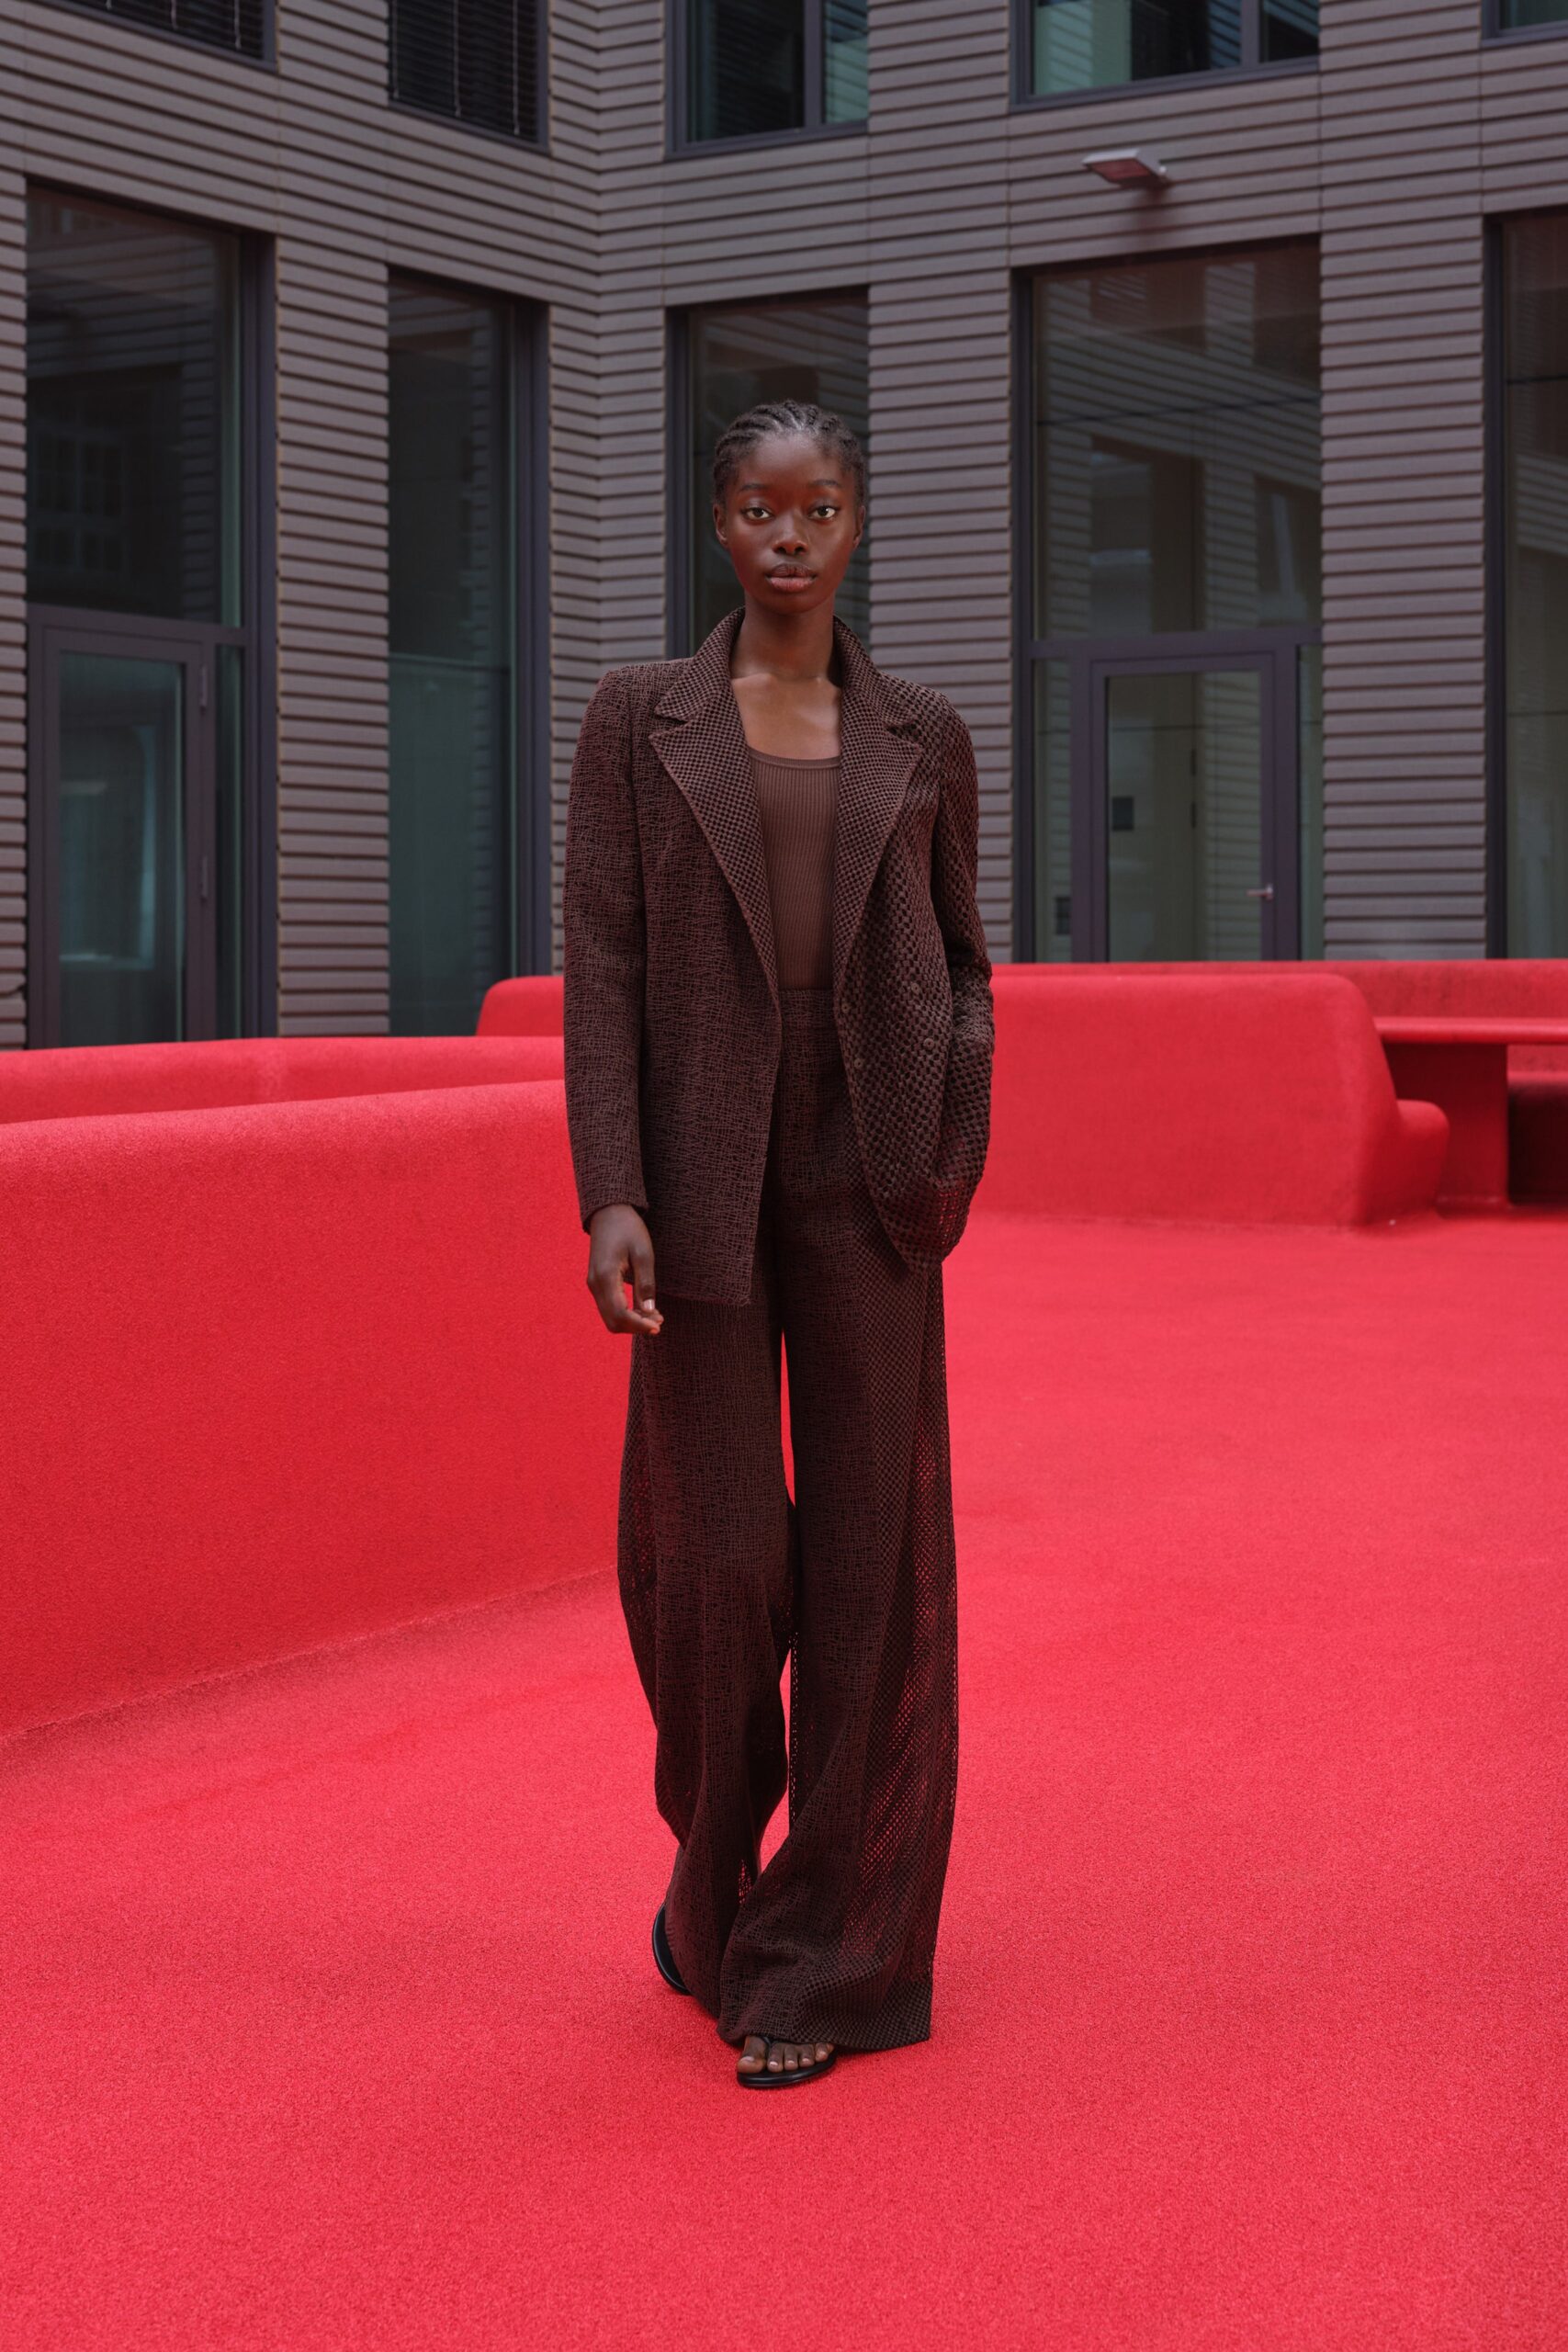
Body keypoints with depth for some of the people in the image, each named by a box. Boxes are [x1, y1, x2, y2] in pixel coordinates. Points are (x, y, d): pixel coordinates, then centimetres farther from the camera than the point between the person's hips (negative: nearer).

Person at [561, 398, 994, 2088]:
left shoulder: (922, 738, 9)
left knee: (868, 1551, -1)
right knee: (717, 1552, 0)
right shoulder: (638, 719, 3)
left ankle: (822, 1954, 11)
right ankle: (716, 1867, 29)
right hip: (703, 1183, -1)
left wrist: (960, 1142, -1)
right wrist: (607, 1198, -13)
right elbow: (601, 964, -3)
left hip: (867, 1183, 1)